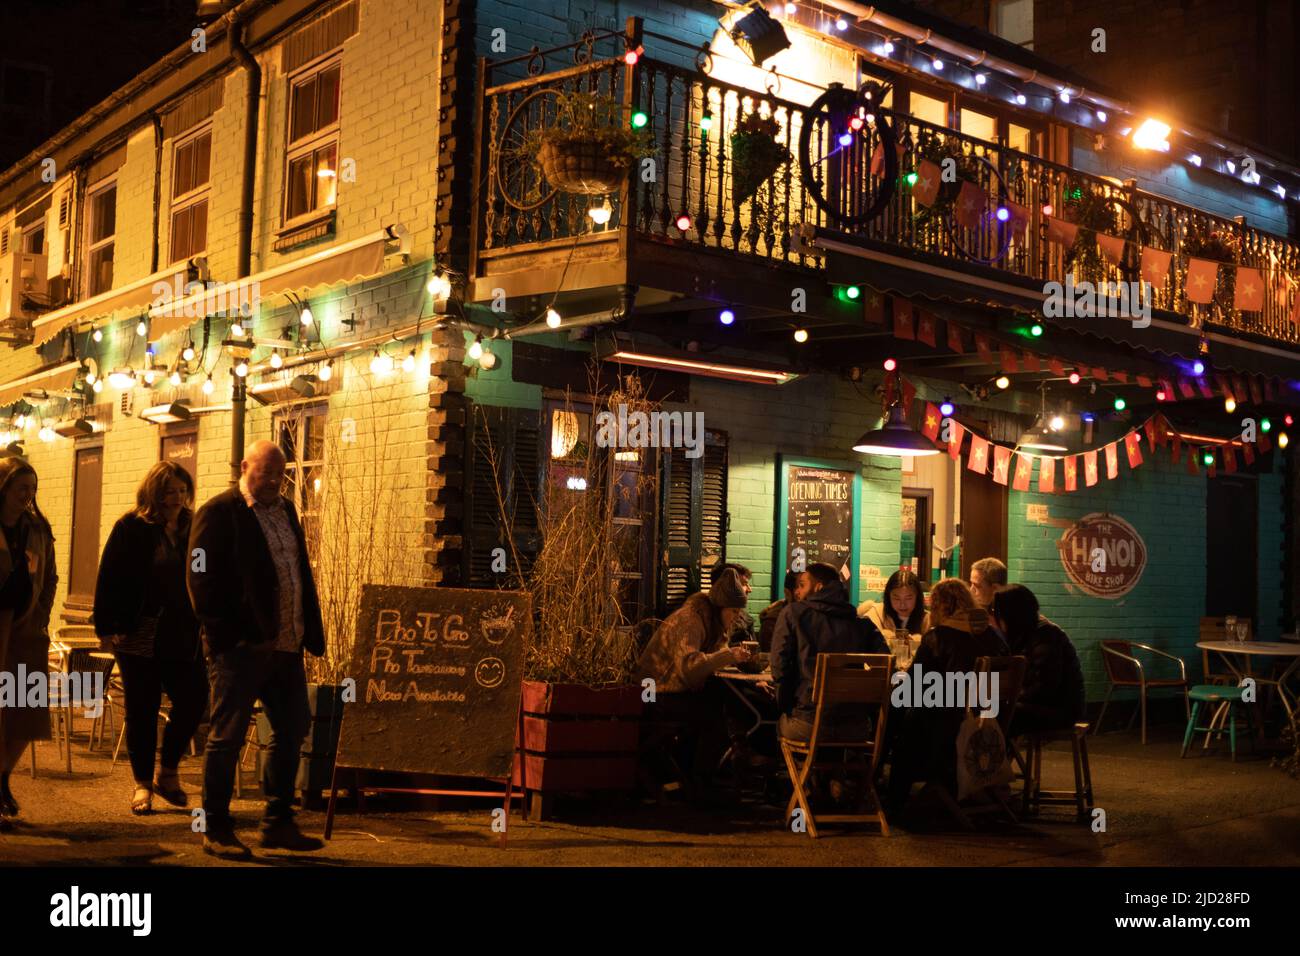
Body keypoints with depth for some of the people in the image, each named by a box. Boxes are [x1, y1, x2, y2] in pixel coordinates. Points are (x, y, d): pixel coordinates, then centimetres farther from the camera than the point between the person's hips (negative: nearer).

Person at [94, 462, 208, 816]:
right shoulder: (130, 528, -3)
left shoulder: (192, 528, 8)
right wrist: (108, 627, -12)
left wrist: (202, 625, 4)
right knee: (142, 711, 4)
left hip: (182, 637, 4)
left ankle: (168, 772, 18)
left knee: (193, 700, -2)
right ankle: (143, 784, 16)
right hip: (140, 637, -3)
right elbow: (109, 580, -6)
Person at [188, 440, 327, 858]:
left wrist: (310, 631, 11)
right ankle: (216, 830, 10)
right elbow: (202, 580, -12)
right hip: (242, 646, -8)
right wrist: (224, 634, -16)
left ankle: (278, 823, 24)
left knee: (293, 730, 12)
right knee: (227, 736, 0)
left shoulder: (286, 510, 16)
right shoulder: (219, 513, -7)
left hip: (285, 645, 8)